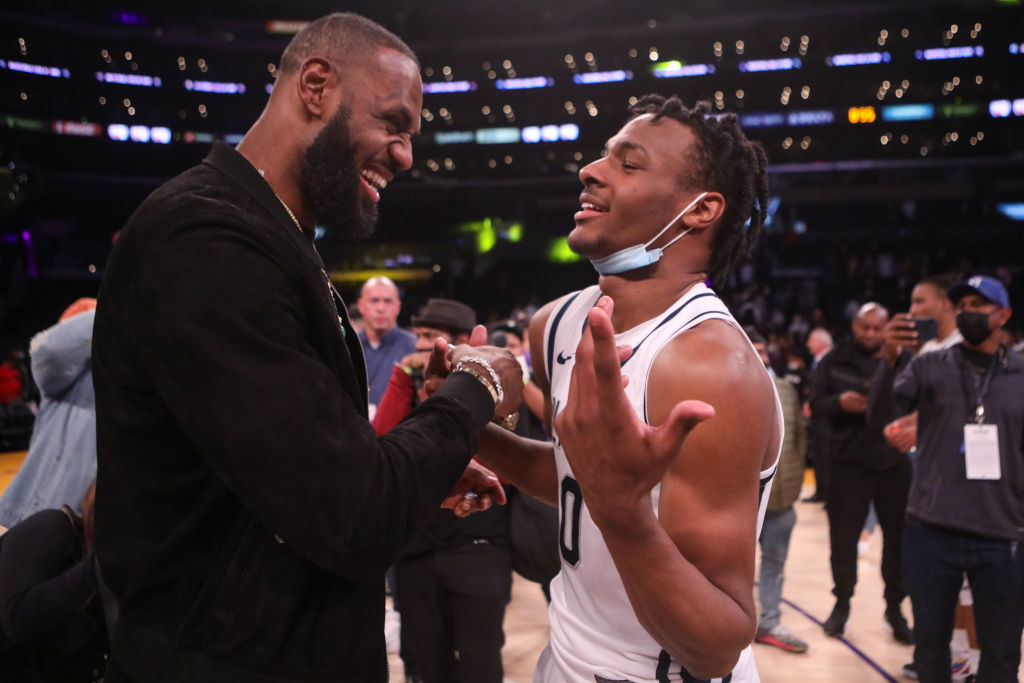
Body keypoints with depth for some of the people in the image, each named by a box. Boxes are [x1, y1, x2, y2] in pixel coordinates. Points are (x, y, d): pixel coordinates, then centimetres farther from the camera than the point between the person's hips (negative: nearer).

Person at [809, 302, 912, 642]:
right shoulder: (834, 361, 4)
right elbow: (816, 404, 1)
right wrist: (840, 402, -20)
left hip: (895, 464, 0)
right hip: (849, 464, 0)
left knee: (898, 538, 8)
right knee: (843, 538, 7)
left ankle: (895, 607, 26)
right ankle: (842, 603, 26)